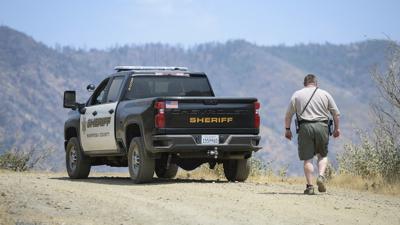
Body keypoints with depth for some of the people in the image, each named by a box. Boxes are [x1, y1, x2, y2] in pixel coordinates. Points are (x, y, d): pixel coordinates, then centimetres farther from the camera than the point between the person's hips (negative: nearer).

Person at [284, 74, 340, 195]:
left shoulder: (297, 95, 9)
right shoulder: (325, 94, 11)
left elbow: (288, 114, 5)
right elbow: (336, 113, 9)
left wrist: (287, 129, 13)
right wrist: (336, 128, 19)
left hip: (305, 127, -1)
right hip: (322, 126, 1)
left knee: (307, 158, 2)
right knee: (323, 155, 16)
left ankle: (309, 186, -2)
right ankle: (321, 176, -8)